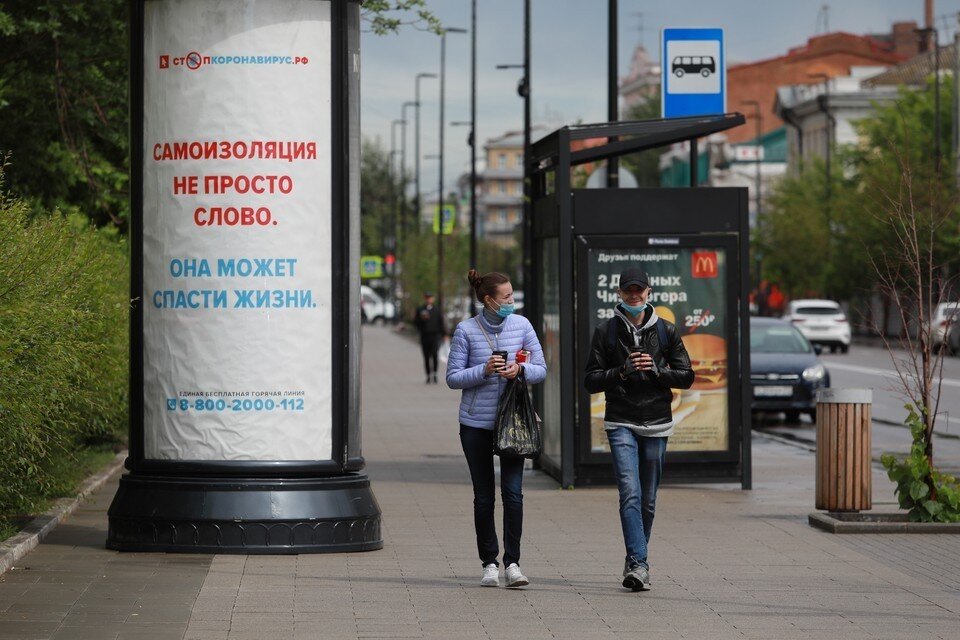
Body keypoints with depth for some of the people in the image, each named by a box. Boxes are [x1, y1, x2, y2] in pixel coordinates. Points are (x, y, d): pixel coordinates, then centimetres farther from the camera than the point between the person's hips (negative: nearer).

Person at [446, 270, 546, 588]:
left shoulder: (521, 325, 2)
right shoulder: (466, 331, -4)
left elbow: (540, 370, 6)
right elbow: (453, 377, -3)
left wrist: (521, 369, -15)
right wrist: (484, 370, -18)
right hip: (476, 424, -1)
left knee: (513, 491, -9)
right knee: (484, 496, 5)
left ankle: (512, 562, -4)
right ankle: (489, 563, 13)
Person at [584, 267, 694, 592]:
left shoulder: (665, 331, 7)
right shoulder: (606, 331, 4)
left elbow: (686, 376, 7)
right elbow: (592, 381, 3)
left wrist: (656, 371, -10)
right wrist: (622, 371, -13)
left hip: (656, 423, 2)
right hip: (621, 423, -2)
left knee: (648, 499, 7)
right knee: (630, 493, -16)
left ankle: (635, 562, 21)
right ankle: (638, 565, -23)